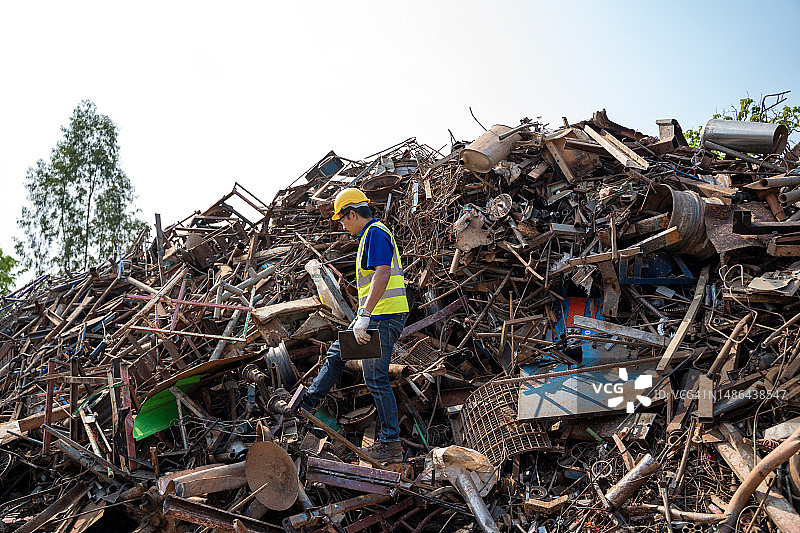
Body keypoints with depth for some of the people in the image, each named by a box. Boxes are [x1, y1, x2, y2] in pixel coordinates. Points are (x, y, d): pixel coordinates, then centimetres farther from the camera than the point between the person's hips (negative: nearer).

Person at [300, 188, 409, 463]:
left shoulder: (375, 234, -14)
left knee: (376, 379, -5)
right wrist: (363, 317, 29)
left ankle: (391, 444, 4)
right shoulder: (374, 233, 19)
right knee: (336, 353, 20)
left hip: (382, 317, -11)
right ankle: (308, 401, 35)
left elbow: (382, 275, -27)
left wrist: (364, 316, -30)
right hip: (376, 316, 11)